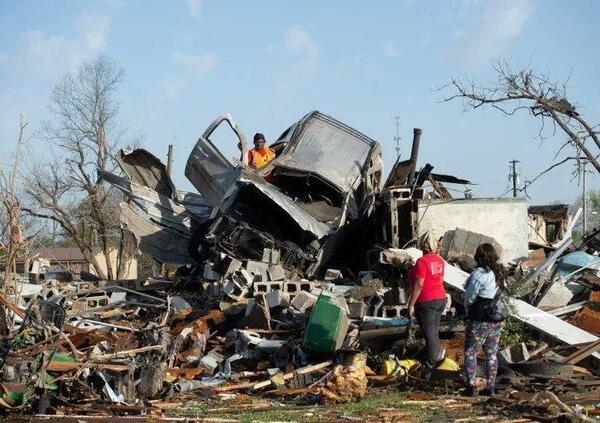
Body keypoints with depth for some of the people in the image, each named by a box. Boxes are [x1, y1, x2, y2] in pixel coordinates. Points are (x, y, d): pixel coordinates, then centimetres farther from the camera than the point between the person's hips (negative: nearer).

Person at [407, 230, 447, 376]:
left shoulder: (422, 261, -18)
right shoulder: (439, 260, 5)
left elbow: (418, 285, -21)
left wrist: (411, 305, -16)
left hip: (426, 302, -7)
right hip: (440, 299, 7)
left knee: (430, 335, -2)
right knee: (434, 332, 18)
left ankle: (431, 367, 1)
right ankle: (438, 355, 26)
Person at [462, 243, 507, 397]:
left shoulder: (479, 274, -18)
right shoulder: (500, 274, 5)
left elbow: (469, 298, -12)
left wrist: (469, 313, 7)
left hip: (479, 321, -7)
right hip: (497, 322, 7)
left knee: (470, 353, 5)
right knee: (491, 354, 14)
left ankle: (471, 386, 0)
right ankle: (490, 387, 15)